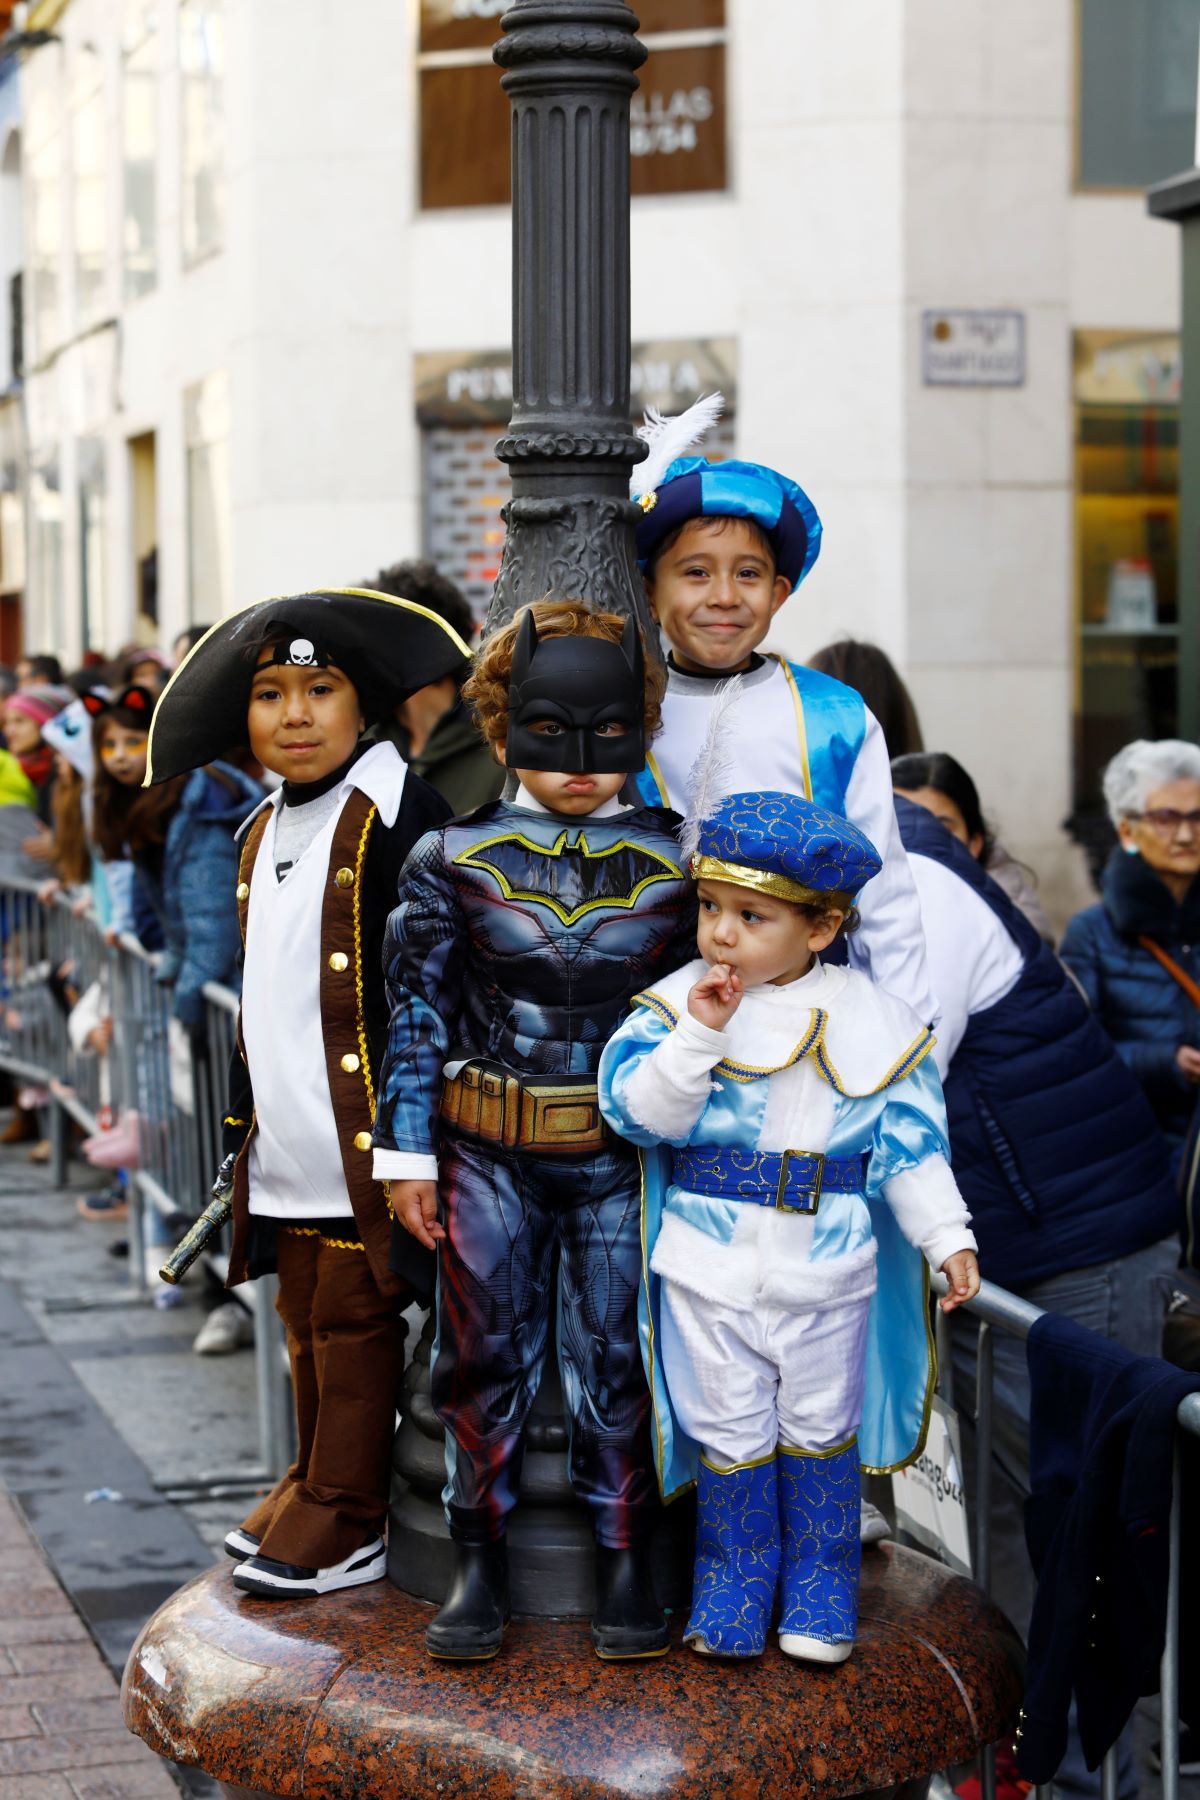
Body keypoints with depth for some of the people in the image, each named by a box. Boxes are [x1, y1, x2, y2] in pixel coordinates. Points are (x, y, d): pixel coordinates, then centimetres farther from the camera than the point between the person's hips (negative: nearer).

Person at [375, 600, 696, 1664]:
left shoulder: (673, 863, 0)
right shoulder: (454, 860, -2)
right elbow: (417, 1009, 1)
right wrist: (409, 1154, -1)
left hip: (624, 1156, 0)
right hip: (488, 1155, 0)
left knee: (619, 1360, 5)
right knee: (485, 1354, 6)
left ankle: (626, 1563, 19)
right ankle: (481, 1564, 20)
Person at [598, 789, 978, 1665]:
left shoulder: (870, 1020, -3)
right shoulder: (679, 1002, -6)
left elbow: (911, 1142, 1)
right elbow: (639, 1110, -16)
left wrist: (949, 1238, -5)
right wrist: (699, 1033, -26)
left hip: (828, 1265, 1)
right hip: (710, 1262, -1)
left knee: (820, 1430, 14)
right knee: (730, 1433, 9)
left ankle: (819, 1591, 30)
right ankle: (735, 1583, 28)